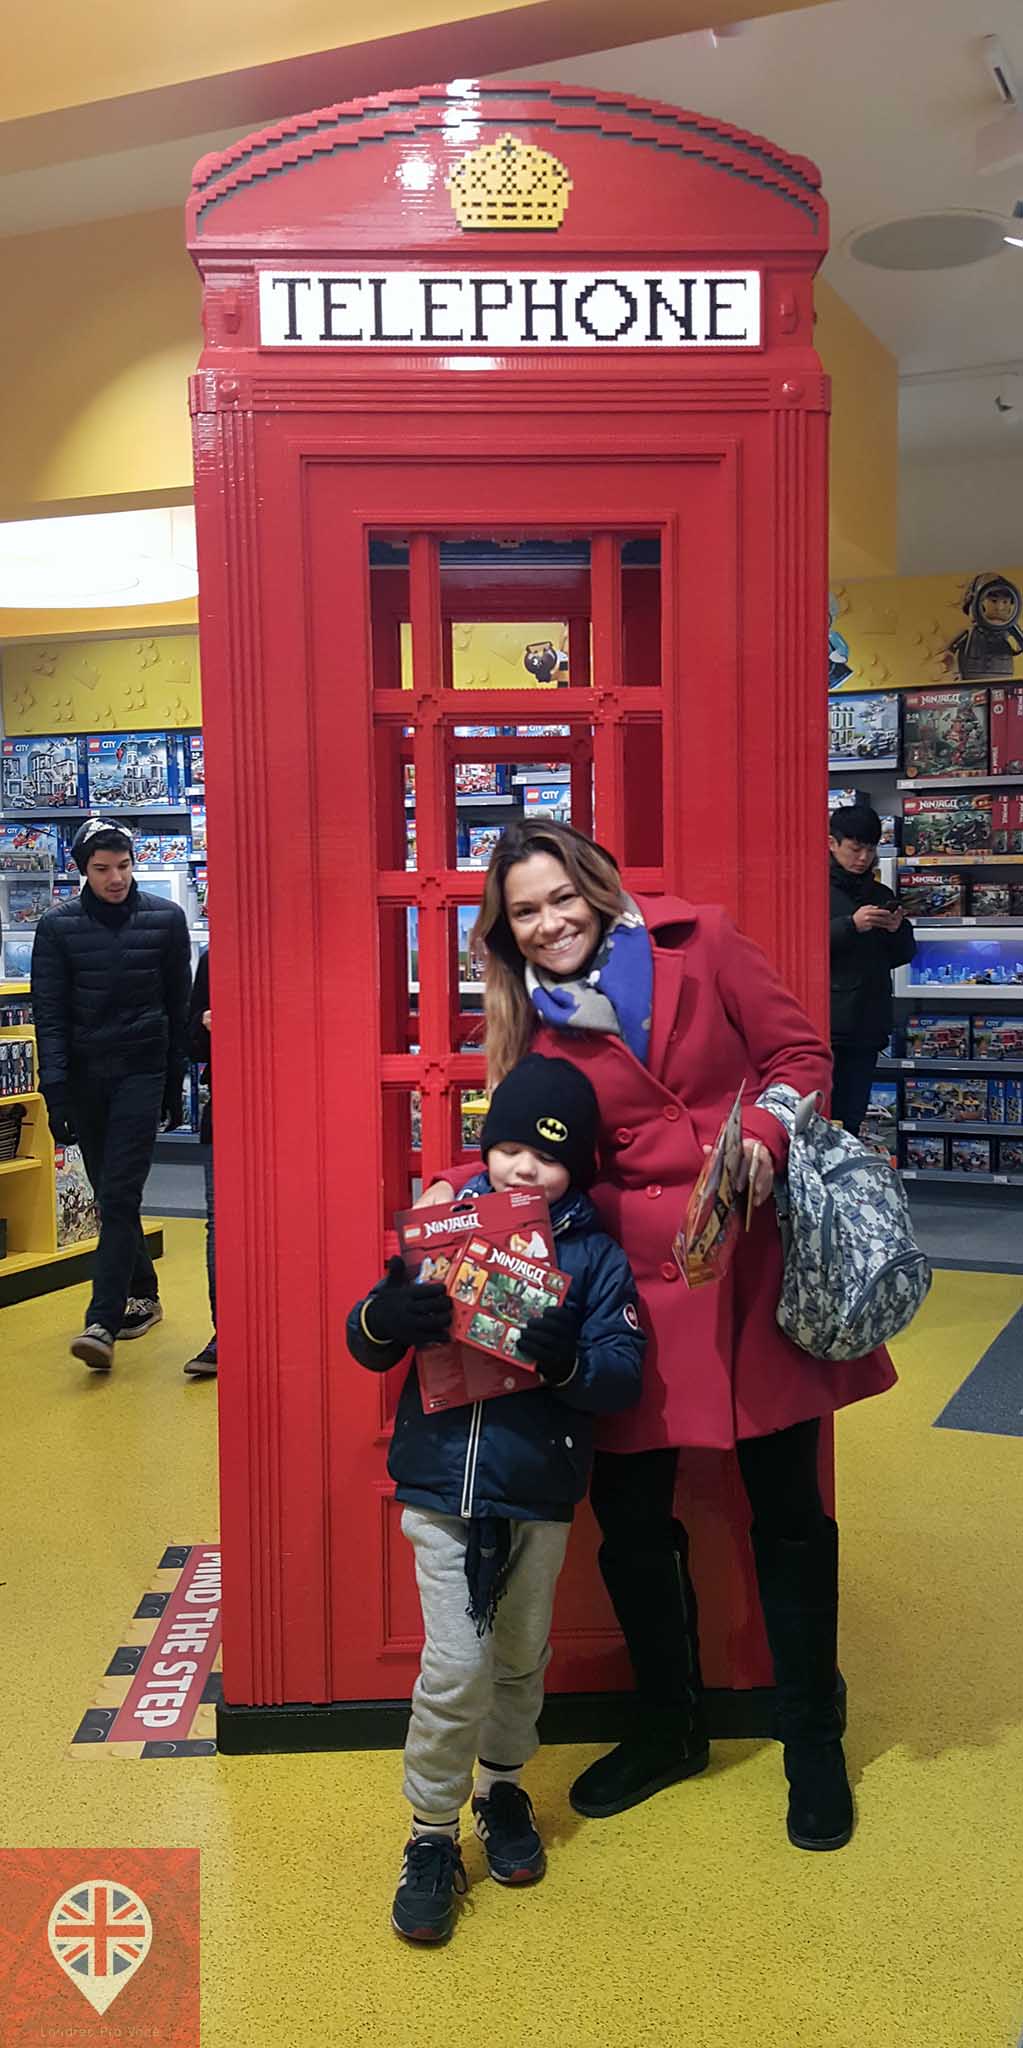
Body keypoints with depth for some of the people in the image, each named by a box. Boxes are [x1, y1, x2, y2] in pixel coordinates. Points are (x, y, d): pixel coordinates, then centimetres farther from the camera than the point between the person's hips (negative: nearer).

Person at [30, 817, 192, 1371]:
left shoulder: (165, 919, 0)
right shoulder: (57, 927, 1)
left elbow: (179, 1008, 5)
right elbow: (50, 1014, -1)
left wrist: (175, 1085, 4)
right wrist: (55, 1088, -10)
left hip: (141, 1074, -2)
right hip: (84, 1076, 2)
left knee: (120, 1196, -10)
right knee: (110, 1196, 11)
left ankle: (103, 1321, -12)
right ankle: (142, 1295, 27)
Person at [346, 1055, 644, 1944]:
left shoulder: (597, 1256, -5)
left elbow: (625, 1374, -11)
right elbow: (370, 1345, 1)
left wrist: (567, 1362, -31)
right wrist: (383, 1317, -22)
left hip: (540, 1495, 1)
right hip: (442, 1487, -1)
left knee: (520, 1658, 18)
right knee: (455, 1666, -3)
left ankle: (502, 1788, 43)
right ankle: (432, 1837, 17)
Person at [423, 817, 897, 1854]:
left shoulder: (700, 941, -1)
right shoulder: (538, 1025, 6)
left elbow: (799, 1054, 0)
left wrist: (761, 1135, -17)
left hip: (755, 1256, -2)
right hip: (638, 1274, 2)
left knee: (786, 1508, 9)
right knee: (627, 1514, 8)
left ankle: (814, 1747, 30)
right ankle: (668, 1729, 35)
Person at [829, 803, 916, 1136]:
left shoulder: (881, 895, 16)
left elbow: (900, 957, 21)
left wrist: (898, 930, 1)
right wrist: (851, 925, -20)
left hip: (868, 1024, 5)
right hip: (827, 1023, -5)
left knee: (851, 1120, 7)